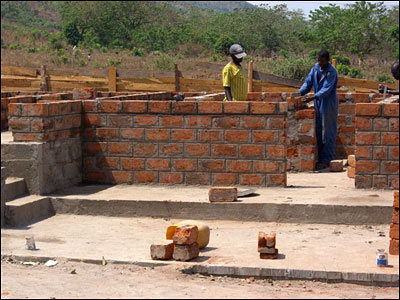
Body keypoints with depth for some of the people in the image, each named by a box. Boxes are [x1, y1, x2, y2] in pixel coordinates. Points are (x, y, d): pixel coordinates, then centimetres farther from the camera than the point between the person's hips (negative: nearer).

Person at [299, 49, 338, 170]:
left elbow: (326, 89, -23)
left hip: (328, 105, -7)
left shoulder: (331, 72, -16)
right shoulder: (316, 67, 5)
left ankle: (326, 161, 2)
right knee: (319, 132, 12)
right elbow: (308, 82, 7)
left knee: (327, 134, -2)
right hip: (318, 103, 7)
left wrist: (313, 97, -34)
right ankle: (321, 159, 20)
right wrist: (300, 92, -8)